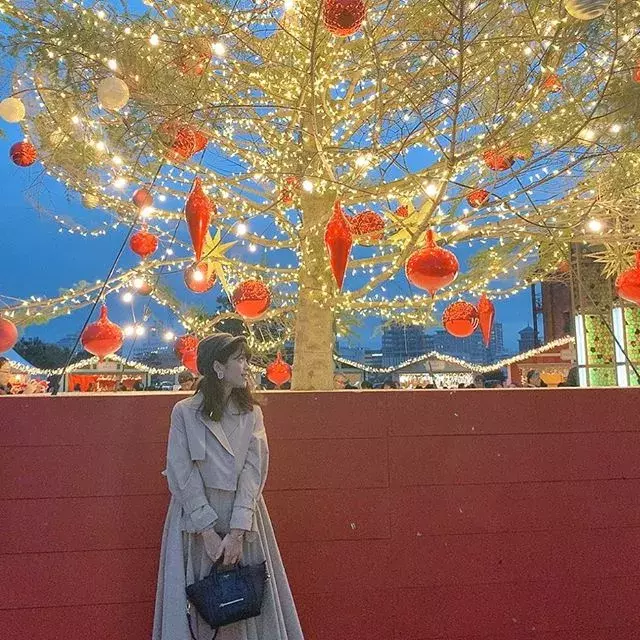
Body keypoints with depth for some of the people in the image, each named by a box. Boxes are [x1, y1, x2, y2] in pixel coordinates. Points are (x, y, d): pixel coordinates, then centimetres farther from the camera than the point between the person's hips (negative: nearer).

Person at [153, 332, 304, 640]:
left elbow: (254, 470, -6)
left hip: (243, 519, 2)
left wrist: (237, 532, -15)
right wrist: (208, 531, -13)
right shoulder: (184, 412, -6)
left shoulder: (252, 413, 2)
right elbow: (182, 475, -9)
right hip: (197, 518, -2)